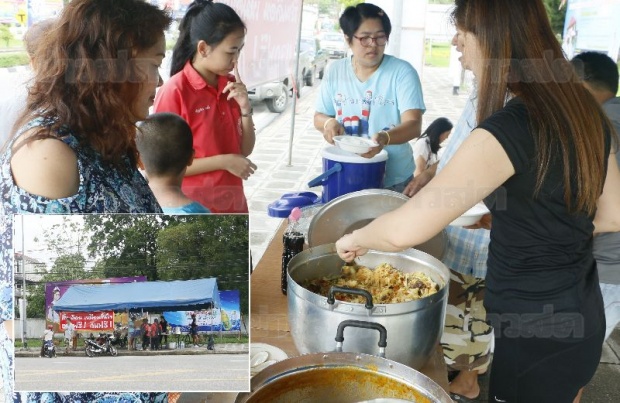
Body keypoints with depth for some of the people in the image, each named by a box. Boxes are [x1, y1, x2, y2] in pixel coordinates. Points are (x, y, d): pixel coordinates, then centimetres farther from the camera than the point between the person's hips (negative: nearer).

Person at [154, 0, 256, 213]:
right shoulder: (174, 92, -17)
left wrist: (245, 108, -9)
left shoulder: (231, 87, 2)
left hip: (232, 204, 6)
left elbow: (245, 150, 6)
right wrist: (222, 161, -19)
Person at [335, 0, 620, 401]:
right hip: (581, 316, 8)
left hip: (536, 332, -8)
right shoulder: (585, 111, -1)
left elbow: (405, 230, -30)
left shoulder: (509, 128, -26)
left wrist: (357, 238, -11)